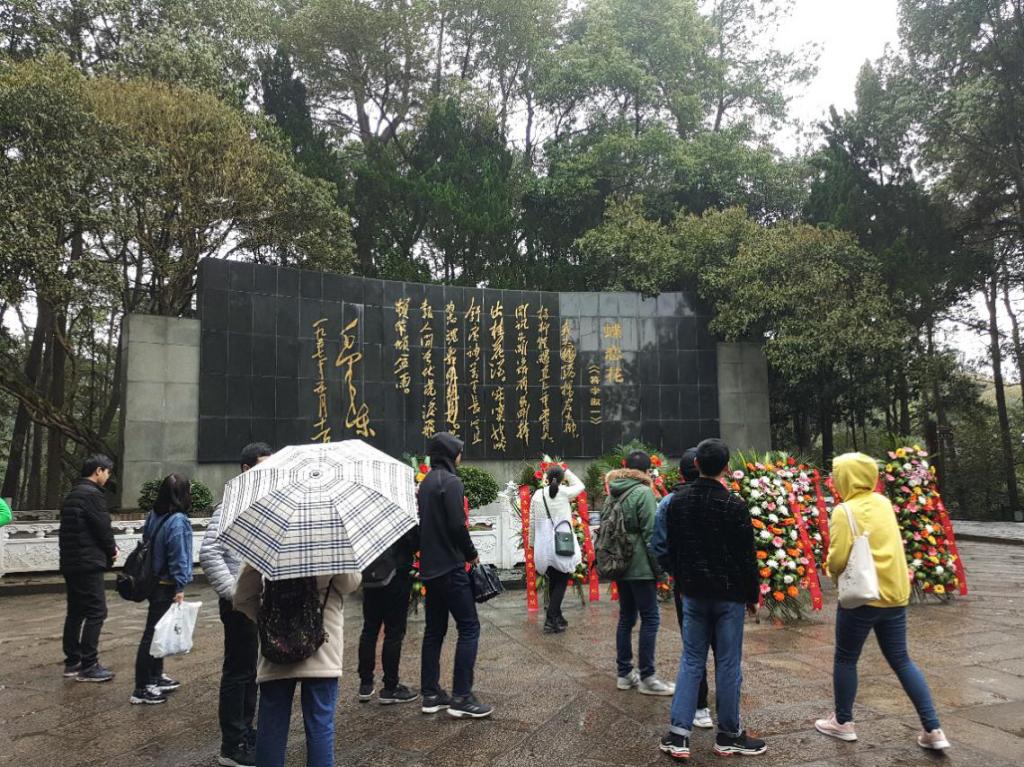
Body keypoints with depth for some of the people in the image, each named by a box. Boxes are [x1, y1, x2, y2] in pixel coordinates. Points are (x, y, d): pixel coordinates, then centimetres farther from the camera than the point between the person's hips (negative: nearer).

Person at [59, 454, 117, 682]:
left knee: (76, 612, 15)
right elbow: (103, 528, -16)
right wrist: (112, 551, 3)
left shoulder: (72, 494, 16)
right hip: (88, 563, -10)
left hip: (70, 562, 10)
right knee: (96, 612, -5)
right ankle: (88, 666, -4)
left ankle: (72, 662, 21)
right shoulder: (93, 494, -15)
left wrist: (108, 548, 9)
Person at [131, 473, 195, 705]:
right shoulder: (178, 521, -21)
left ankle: (156, 677, 33)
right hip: (166, 587, -9)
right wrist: (180, 588, -15)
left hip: (153, 581, 9)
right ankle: (141, 690, 6)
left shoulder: (154, 516, 5)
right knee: (153, 635, -2)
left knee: (158, 632, 20)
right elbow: (178, 557, -21)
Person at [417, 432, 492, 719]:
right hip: (450, 567, -9)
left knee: (434, 629, 12)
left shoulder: (426, 482, 14)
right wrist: (472, 554, -5)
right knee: (469, 627, -3)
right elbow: (457, 525, -19)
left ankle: (430, 695, 17)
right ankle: (461, 697, -3)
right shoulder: (450, 482, -13)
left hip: (430, 567, 9)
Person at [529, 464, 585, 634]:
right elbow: (580, 485, 15)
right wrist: (566, 471, 16)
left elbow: (532, 522, 6)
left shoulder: (537, 495, 2)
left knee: (553, 582, 17)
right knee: (561, 582, 6)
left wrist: (532, 542, 17)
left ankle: (556, 617, 24)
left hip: (543, 545, 3)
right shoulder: (564, 492, -6)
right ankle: (551, 620, -1)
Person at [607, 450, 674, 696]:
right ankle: (646, 678, 2)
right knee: (650, 619, -1)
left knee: (626, 617, 14)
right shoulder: (643, 492, -11)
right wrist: (659, 569, -9)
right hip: (640, 567, -8)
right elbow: (650, 533, -14)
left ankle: (624, 674, 19)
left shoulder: (613, 495, 12)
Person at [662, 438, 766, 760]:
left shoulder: (677, 502, 0)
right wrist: (752, 595, 4)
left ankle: (678, 734, 7)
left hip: (693, 594, 4)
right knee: (728, 664, 7)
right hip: (729, 594, -3)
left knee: (691, 661, 10)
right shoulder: (734, 505, -13)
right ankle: (729, 736, 19)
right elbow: (747, 555, -9)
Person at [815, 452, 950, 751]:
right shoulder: (883, 503, 7)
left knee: (845, 659, 11)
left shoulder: (844, 511, -16)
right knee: (901, 661, 16)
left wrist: (832, 571, 2)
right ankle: (933, 730, 13)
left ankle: (843, 722, 23)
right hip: (895, 593, 7)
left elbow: (838, 559, -19)